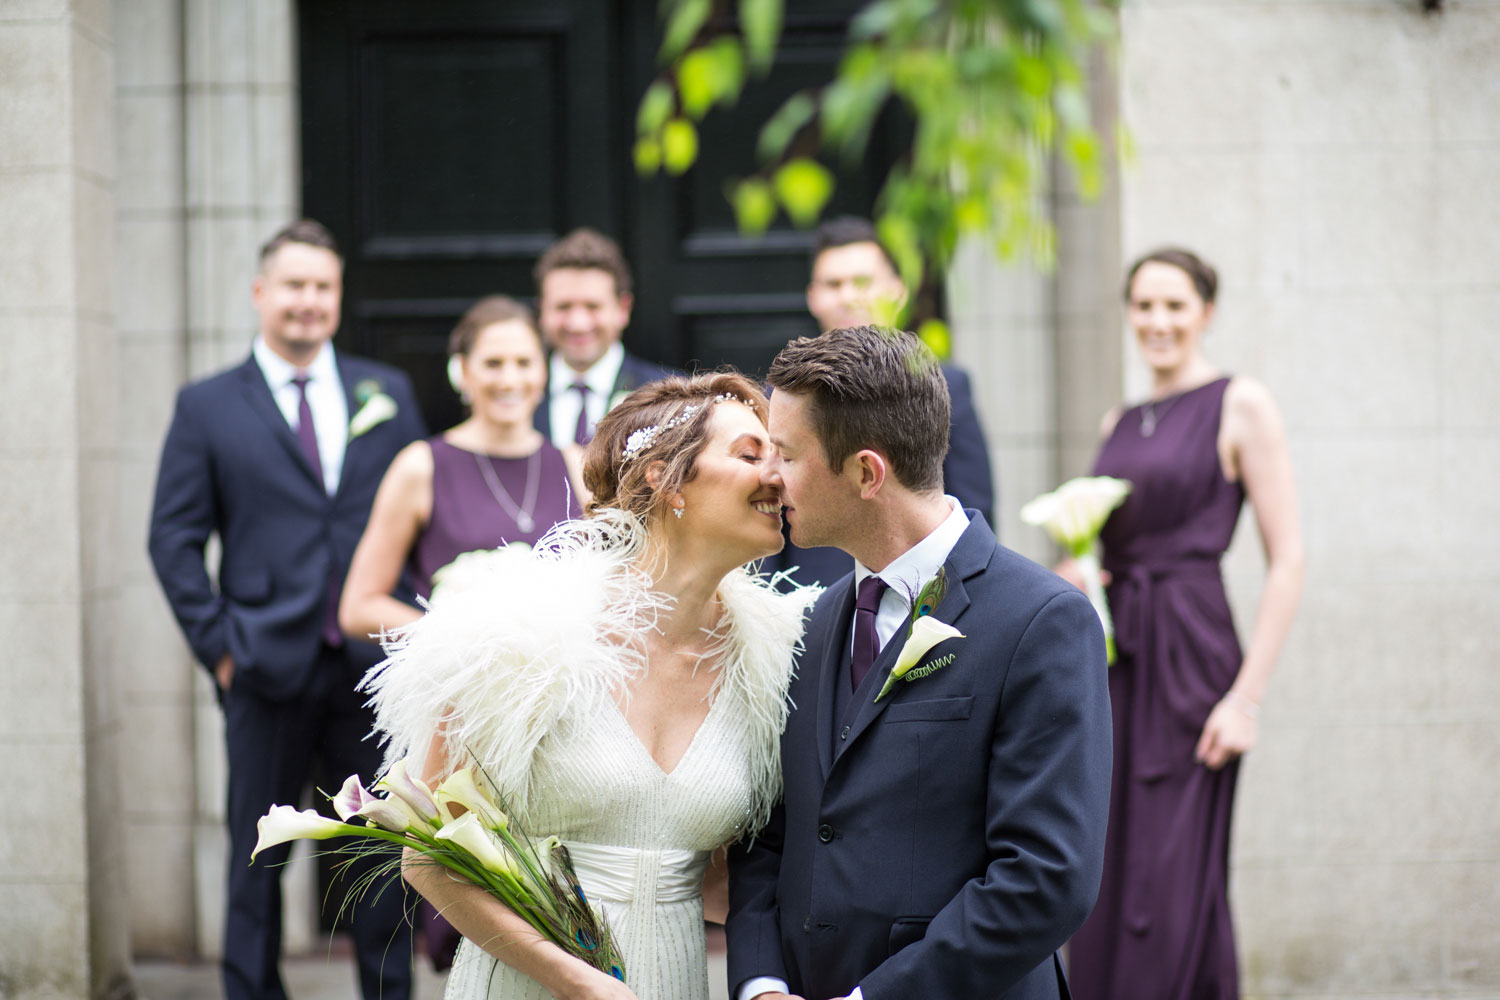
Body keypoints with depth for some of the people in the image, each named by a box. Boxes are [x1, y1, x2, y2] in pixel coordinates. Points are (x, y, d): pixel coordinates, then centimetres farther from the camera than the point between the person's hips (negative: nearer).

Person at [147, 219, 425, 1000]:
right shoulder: (207, 407, 5)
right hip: (270, 670, -2)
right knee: (257, 857, 5)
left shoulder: (387, 394, 11)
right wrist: (217, 643, -5)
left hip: (375, 664, 2)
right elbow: (174, 536, 2)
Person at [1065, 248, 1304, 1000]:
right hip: (1112, 658, 6)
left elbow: (1286, 560, -8)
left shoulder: (1239, 406, -3)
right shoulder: (1119, 424, 15)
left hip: (1189, 655, -6)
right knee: (1105, 876, 6)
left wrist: (1246, 695, -15)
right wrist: (1073, 576, 0)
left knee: (1175, 882, -7)